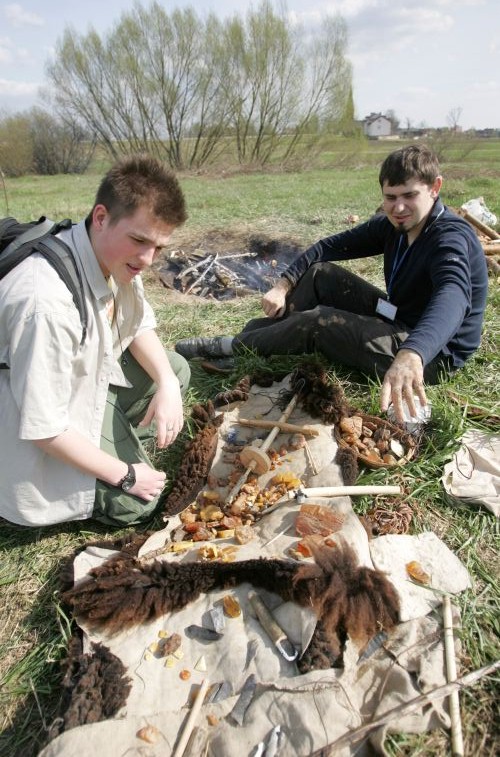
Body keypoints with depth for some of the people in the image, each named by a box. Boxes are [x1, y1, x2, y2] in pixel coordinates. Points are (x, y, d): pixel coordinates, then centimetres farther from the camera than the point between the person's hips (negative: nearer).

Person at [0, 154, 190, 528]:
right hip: (39, 425, -7)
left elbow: (140, 327, 3)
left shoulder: (115, 254, -14)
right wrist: (124, 475, -19)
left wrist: (166, 384, -16)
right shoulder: (47, 301, -38)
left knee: (177, 370, 6)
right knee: (135, 502, -7)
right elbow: (42, 427, -30)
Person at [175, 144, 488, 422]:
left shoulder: (451, 237, -25)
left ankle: (233, 347, -1)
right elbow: (332, 247, 4)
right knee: (321, 274, -3)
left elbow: (452, 296, -46)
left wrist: (411, 355, -66)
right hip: (398, 320, 8)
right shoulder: (392, 225, -1)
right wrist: (284, 285, -9)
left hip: (434, 352, -8)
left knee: (319, 323, -21)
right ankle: (252, 335, 1)